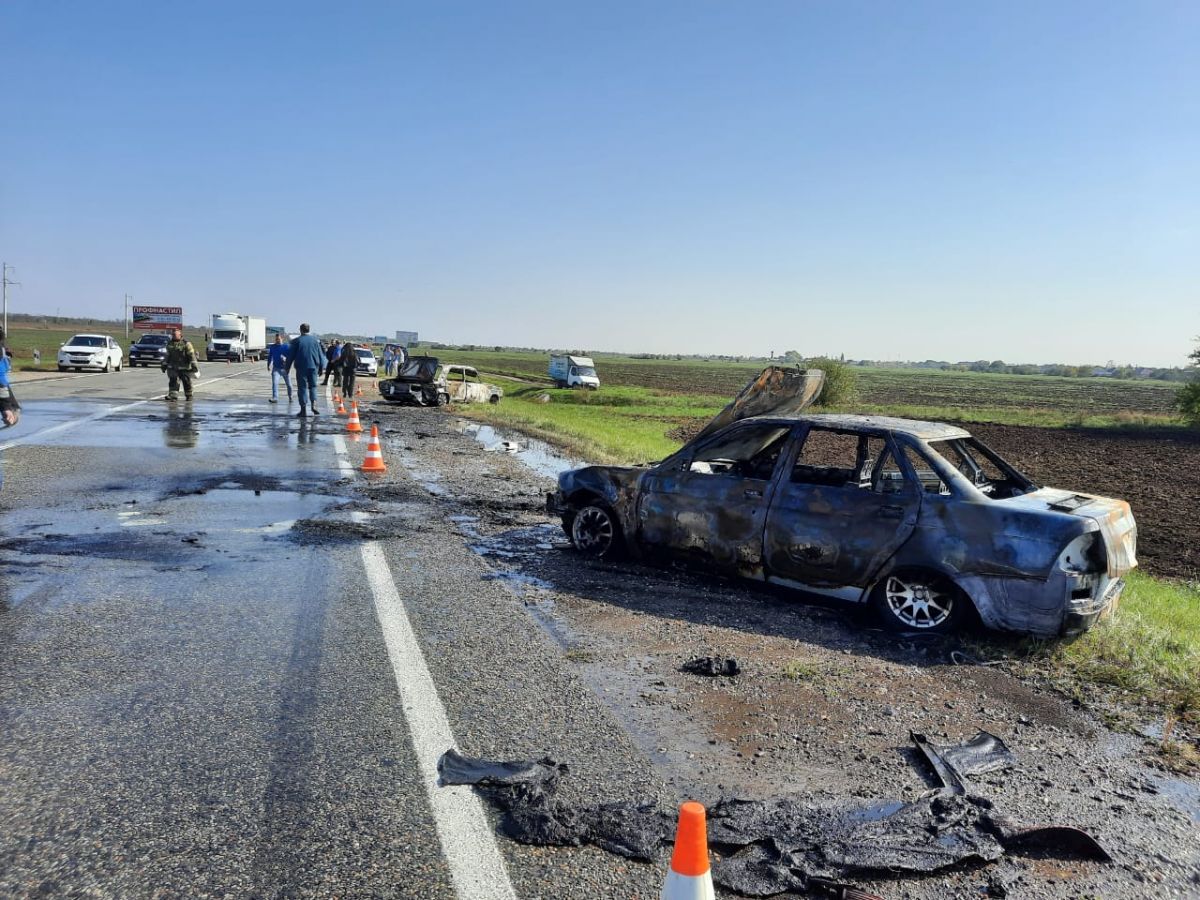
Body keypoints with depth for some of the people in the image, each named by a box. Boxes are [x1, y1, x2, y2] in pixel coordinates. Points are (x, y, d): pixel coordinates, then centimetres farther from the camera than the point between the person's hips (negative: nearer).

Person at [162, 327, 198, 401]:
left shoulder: (186, 344, -8)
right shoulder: (169, 344, 11)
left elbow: (192, 355, -14)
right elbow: (168, 355, 20)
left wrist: (194, 365, -21)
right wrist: (164, 364, 19)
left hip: (184, 368, -4)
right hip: (173, 367, 4)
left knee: (186, 382, 6)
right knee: (173, 381, -7)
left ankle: (188, 396, 22)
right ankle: (173, 395, -9)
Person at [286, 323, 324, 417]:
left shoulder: (296, 341, -2)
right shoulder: (315, 340, 5)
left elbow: (291, 355, 1)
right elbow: (320, 355, 8)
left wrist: (287, 367, 10)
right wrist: (321, 368, 16)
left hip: (301, 368, -2)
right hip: (313, 367, 2)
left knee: (302, 388, 3)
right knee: (313, 386, 13)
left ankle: (303, 409, 2)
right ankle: (314, 404, -7)